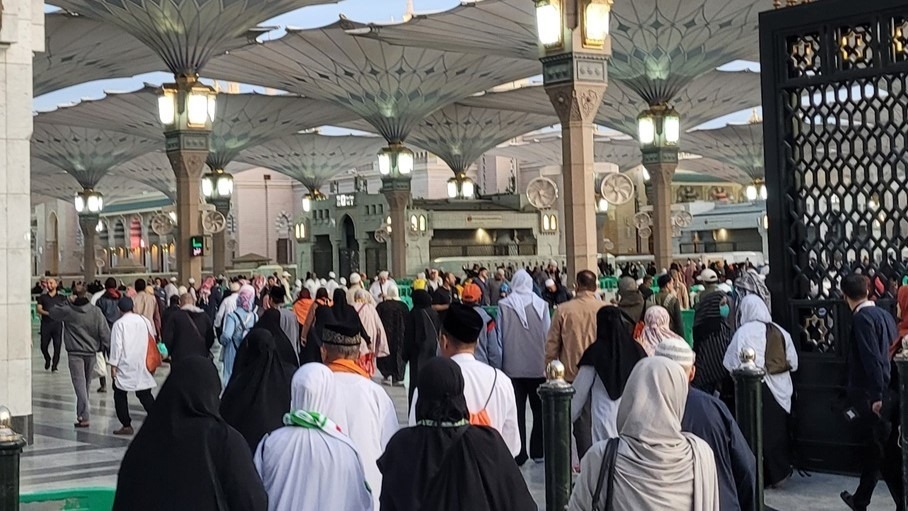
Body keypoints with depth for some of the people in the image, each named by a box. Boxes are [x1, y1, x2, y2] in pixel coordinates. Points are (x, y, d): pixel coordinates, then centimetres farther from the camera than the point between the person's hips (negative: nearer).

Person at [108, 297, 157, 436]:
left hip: (125, 367, -4)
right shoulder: (145, 321, 5)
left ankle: (126, 425, 4)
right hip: (143, 366, 4)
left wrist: (113, 365, -6)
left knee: (120, 395, 7)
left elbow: (116, 346, -12)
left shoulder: (119, 324, -9)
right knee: (145, 394, 11)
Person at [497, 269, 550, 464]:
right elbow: (547, 336, -1)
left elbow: (499, 336, -1)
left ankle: (519, 454, 4)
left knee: (516, 412, 4)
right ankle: (538, 451, 14)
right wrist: (548, 362, 9)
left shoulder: (504, 305, -5)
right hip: (538, 366, 0)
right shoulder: (541, 305, -5)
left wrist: (500, 363, 8)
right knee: (539, 411, 13)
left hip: (512, 367, 0)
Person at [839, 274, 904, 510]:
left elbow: (872, 359, -21)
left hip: (873, 396, -8)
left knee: (888, 453, -1)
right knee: (873, 447, 14)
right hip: (890, 392, 8)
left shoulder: (862, 318, -13)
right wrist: (882, 393, 16)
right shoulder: (884, 314, 10)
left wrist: (876, 396, -21)